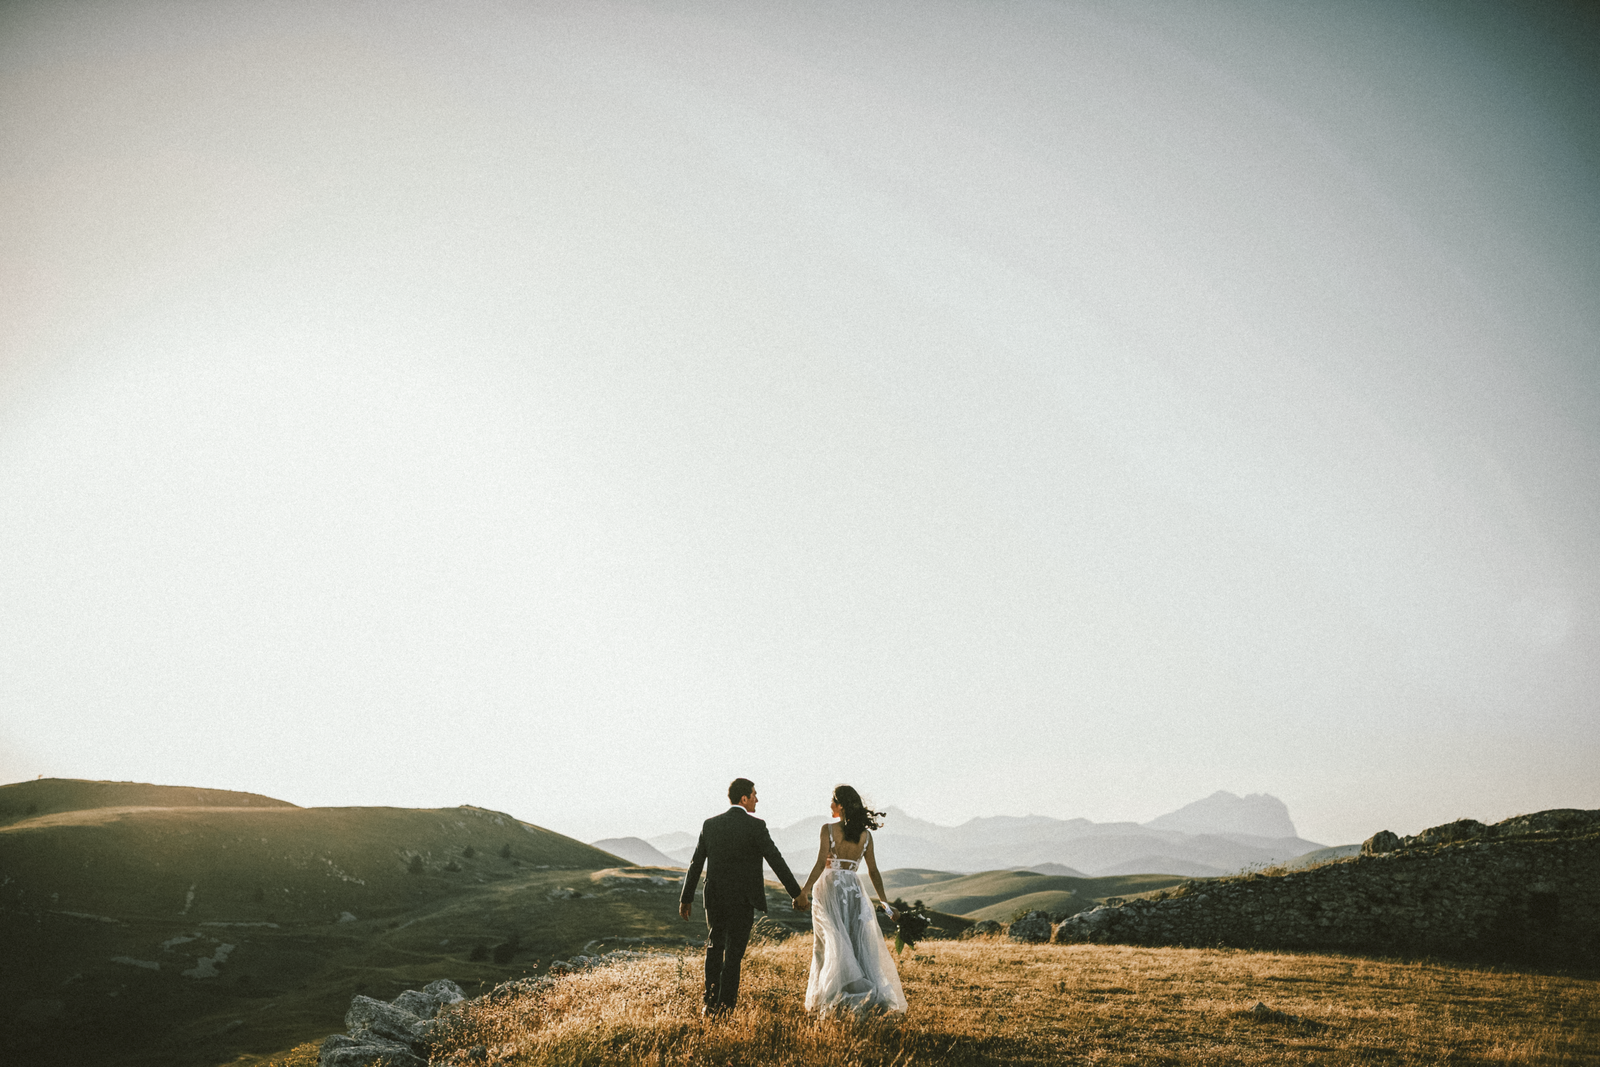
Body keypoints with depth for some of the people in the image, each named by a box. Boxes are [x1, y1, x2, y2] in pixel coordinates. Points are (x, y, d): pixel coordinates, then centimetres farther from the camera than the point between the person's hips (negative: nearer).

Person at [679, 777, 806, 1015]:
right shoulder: (755, 826, -12)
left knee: (714, 948, 22)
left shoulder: (710, 824, 2)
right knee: (734, 953, 5)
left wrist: (686, 898, 14)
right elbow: (776, 861, -11)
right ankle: (725, 1007, 7)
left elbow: (696, 864, 6)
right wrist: (796, 893, -3)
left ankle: (710, 1002, 23)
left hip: (714, 898, 4)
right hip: (742, 900, -4)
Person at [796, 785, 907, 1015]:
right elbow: (873, 872, 6)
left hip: (829, 889, -4)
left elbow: (821, 864, -16)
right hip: (855, 891, 4)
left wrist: (804, 891, -13)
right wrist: (885, 902, 14)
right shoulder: (865, 834, 4)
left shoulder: (828, 829, -8)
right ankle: (877, 996, 5)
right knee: (861, 944, 9)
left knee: (832, 946, 3)